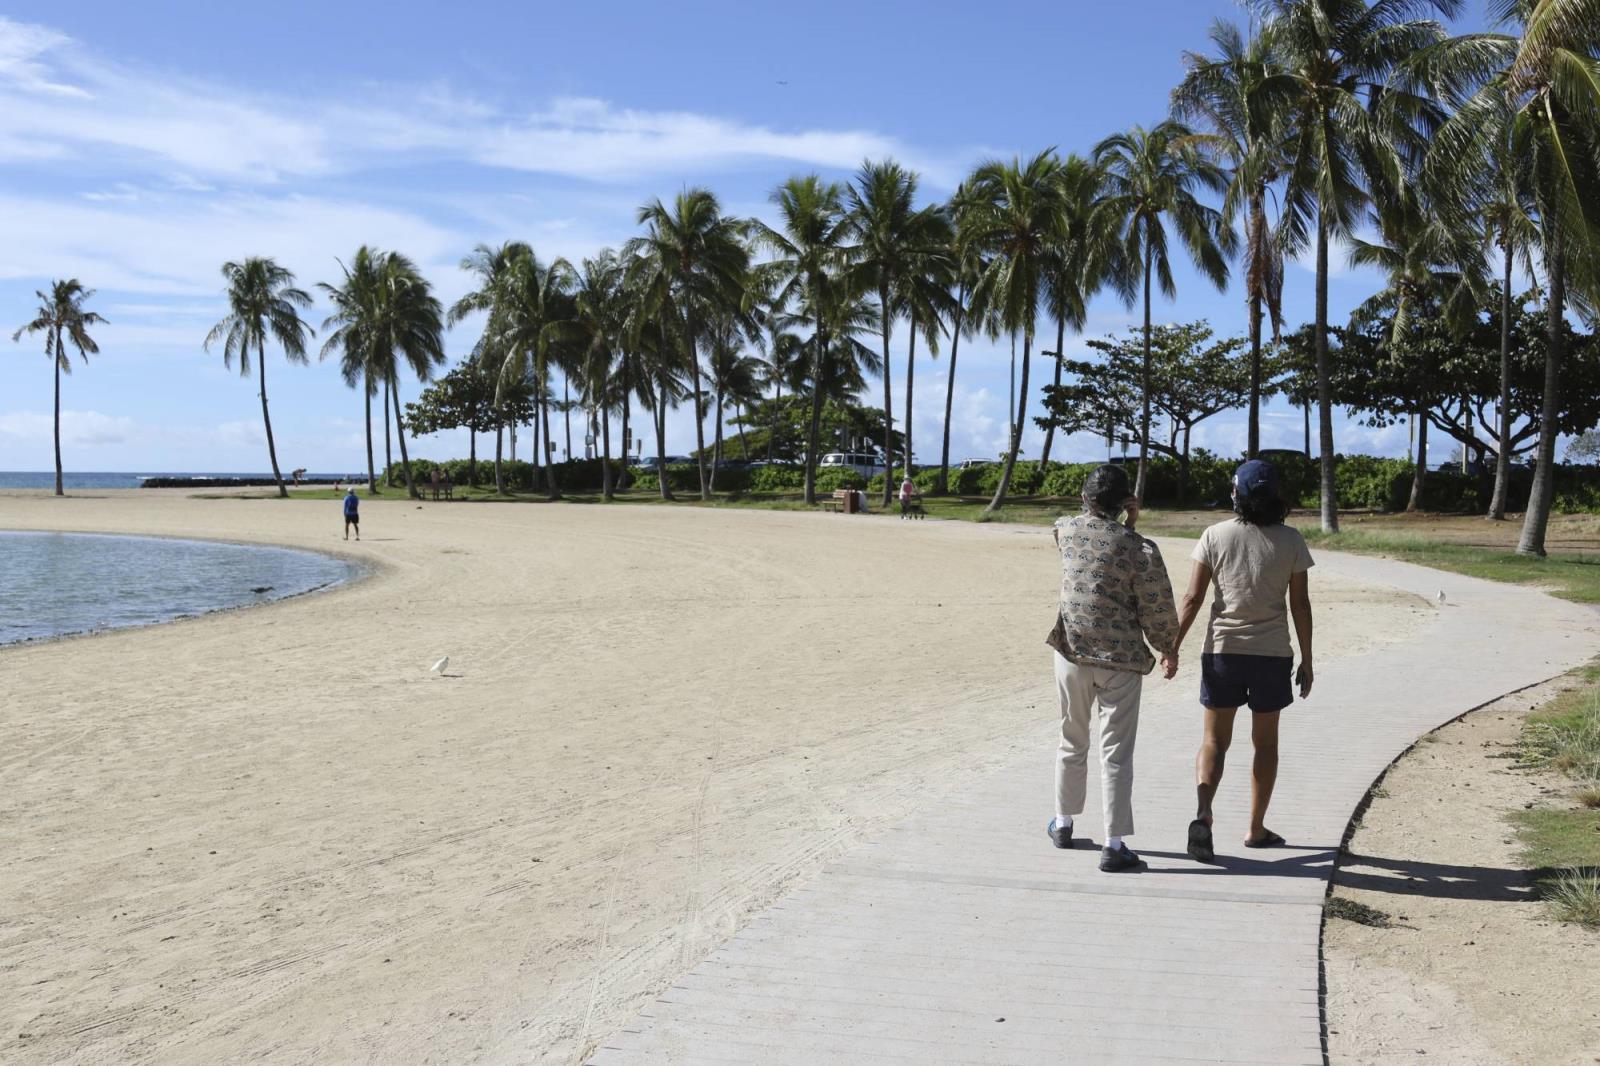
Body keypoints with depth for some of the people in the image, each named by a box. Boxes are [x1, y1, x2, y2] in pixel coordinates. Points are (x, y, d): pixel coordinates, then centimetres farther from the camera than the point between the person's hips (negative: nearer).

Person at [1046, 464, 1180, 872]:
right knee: (1116, 753, 1)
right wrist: (1169, 649, 9)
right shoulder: (1140, 549, -13)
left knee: (1072, 741, 20)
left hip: (1071, 652, 4)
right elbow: (1157, 608, -6)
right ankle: (1114, 845, 1)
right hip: (1121, 660, -4)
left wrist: (1127, 524, 9)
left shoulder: (1066, 530, -1)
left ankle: (1063, 823, 33)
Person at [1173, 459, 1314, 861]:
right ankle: (1256, 829, 23)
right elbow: (1300, 605, -2)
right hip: (1272, 653, 0)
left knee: (1214, 741, 7)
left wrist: (1172, 647, 1)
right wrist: (1306, 661, 6)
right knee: (1265, 743, 15)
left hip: (1222, 650, 0)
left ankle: (1203, 813, -15)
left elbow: (1193, 598, -7)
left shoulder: (1215, 535, -6)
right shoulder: (1291, 540, -4)